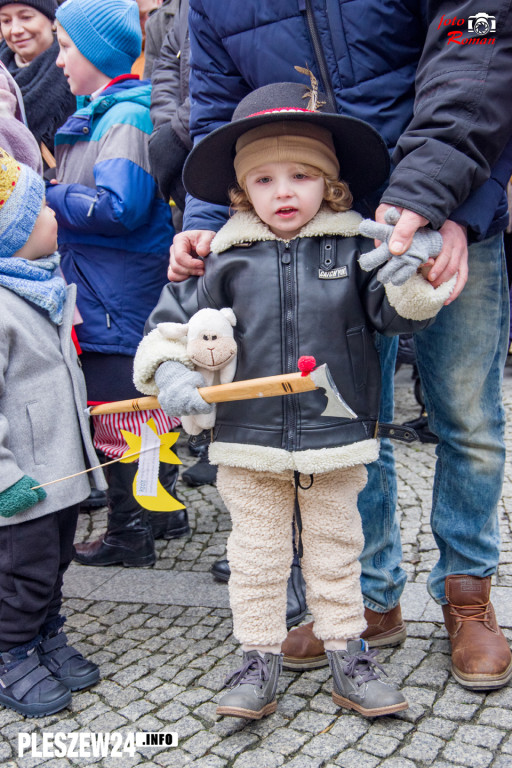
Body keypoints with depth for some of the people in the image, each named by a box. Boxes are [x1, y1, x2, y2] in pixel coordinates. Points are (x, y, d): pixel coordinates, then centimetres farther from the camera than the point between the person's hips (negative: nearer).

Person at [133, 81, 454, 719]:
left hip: (336, 437, 0)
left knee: (335, 551, 16)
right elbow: (173, 321, 2)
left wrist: (414, 278, -24)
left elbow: (394, 311, -4)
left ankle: (347, 655, 34)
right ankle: (259, 660, 30)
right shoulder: (227, 259, -2)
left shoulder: (353, 249, -2)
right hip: (249, 441, 0)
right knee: (255, 557, 12)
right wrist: (171, 374, -14)